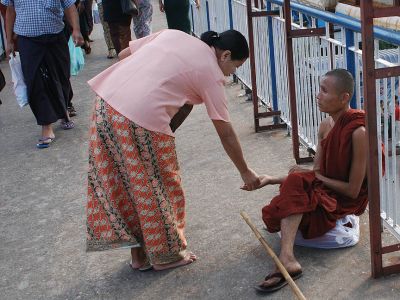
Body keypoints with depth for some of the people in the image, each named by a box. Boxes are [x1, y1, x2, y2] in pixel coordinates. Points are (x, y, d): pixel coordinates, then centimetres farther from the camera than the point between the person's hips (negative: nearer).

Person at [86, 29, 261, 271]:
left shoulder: (173, 34, 20)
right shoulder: (210, 73, 3)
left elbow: (124, 54, 18)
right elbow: (226, 133, 6)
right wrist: (245, 172, 16)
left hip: (106, 101, 8)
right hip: (142, 119, -8)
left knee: (121, 185, 17)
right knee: (158, 187, 12)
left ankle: (139, 254, 32)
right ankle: (165, 254, 28)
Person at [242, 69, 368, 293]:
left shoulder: (358, 132, -24)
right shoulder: (326, 126, 1)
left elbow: (353, 190, -21)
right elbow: (317, 172, 3)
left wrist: (317, 178, -13)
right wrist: (272, 180, -5)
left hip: (348, 202, -10)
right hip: (325, 192, 10)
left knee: (296, 183, -32)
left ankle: (287, 259, -44)